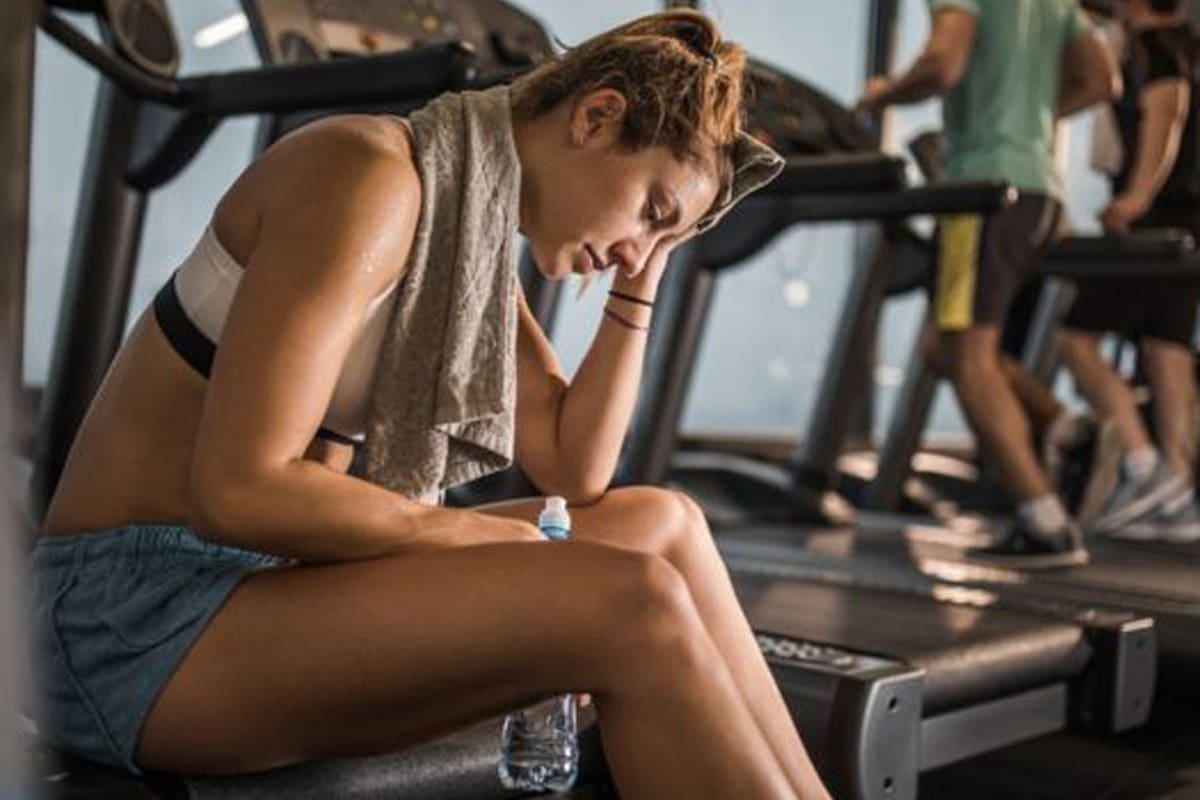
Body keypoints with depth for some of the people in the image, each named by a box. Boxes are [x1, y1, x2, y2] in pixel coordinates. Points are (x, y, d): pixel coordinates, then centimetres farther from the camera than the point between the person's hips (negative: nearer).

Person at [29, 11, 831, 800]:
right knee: (631, 604, -22)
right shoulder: (367, 176, -17)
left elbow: (576, 470, 7)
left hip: (273, 584, 9)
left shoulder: (480, 237, 11)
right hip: (145, 620, -9)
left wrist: (640, 282, 4)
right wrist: (488, 541, -13)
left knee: (662, 525, 3)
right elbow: (236, 489, -24)